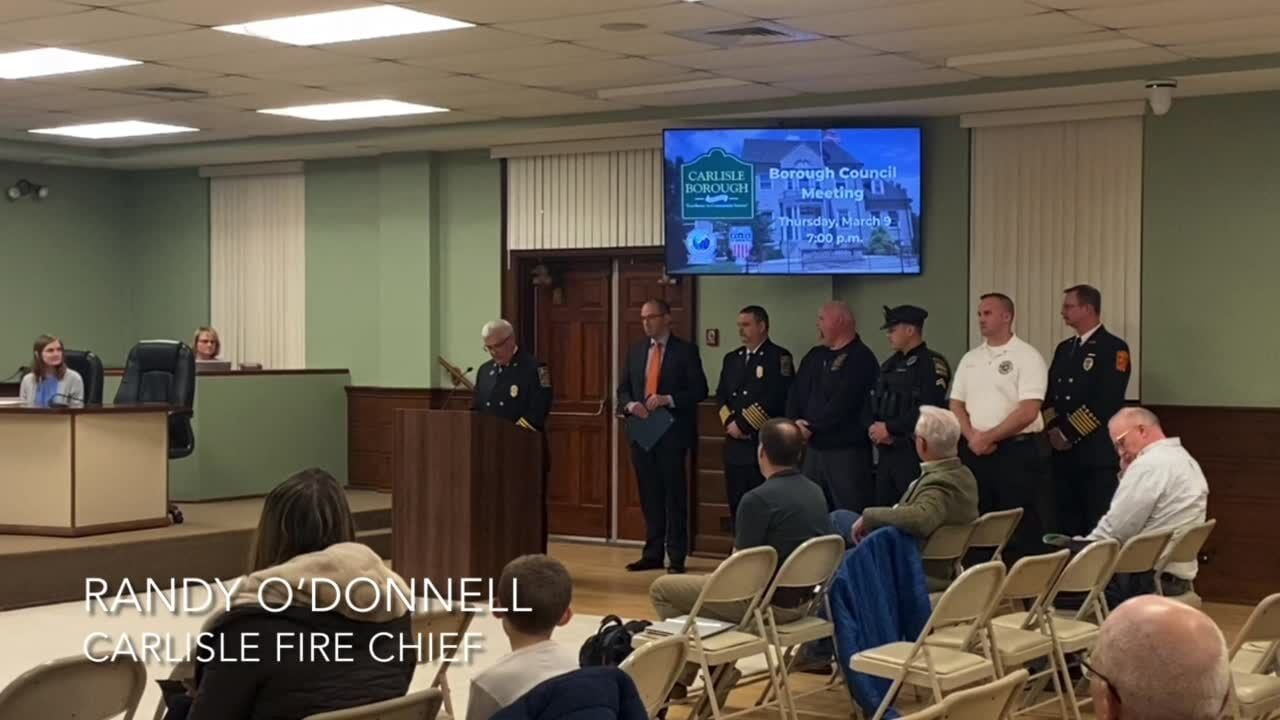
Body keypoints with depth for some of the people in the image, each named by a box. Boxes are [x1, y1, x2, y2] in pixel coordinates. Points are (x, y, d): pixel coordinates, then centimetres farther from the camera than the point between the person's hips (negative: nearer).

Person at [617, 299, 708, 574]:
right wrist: (630, 405, -8)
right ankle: (652, 554, 17)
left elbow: (699, 390, -8)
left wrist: (667, 400, -19)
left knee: (674, 495, -1)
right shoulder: (635, 351, 12)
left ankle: (676, 557, 4)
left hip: (672, 432, -5)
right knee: (649, 495, 10)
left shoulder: (685, 350, -3)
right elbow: (623, 389, 14)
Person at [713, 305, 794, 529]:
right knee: (737, 505, 7)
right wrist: (730, 422, -4)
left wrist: (743, 424, -13)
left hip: (765, 445, -6)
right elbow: (721, 395, 15)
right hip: (735, 445, 6)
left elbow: (775, 399, -14)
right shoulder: (732, 358, 17)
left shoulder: (779, 357, -4)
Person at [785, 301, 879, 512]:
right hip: (814, 448, 8)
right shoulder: (815, 356, 17)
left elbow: (842, 404, -17)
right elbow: (796, 393, 13)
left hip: (847, 451, -8)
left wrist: (812, 427, -12)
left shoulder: (860, 358, -10)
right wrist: (795, 423, -5)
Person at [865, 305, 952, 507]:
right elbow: (872, 403, 17)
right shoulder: (890, 364, 18)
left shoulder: (932, 363, -8)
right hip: (886, 452, 8)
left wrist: (889, 428, -14)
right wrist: (873, 428, -4)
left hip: (915, 452, -8)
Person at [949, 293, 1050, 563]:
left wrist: (988, 437, -11)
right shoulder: (970, 358, 14)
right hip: (975, 452, 6)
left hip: (1017, 452, -6)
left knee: (1020, 530, -3)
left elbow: (1028, 412, -13)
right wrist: (972, 437, -5)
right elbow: (956, 404, 13)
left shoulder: (1027, 357, -6)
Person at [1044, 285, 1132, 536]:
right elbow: (1049, 394, 17)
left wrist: (1069, 433, -12)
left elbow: (1106, 401, -15)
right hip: (1063, 452, 7)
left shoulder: (1114, 348, -6)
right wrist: (1053, 429, -2)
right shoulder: (1064, 348, 17)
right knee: (1067, 526, 8)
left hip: (1097, 453, -7)